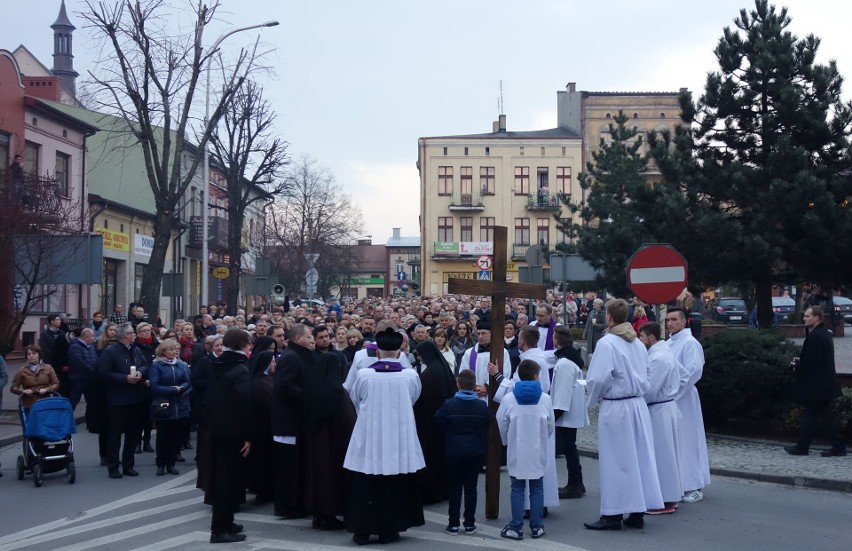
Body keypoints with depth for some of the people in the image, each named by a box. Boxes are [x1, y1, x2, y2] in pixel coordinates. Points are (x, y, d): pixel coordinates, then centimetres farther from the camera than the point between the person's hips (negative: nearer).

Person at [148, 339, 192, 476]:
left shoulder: (183, 365, 9)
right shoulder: (156, 366, -5)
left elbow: (188, 383, 2)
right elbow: (154, 387, -13)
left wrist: (180, 389, -17)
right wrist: (174, 390, -11)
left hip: (180, 408, 4)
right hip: (163, 407, -3)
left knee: (177, 436, 5)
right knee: (163, 437, 4)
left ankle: (171, 464, 17)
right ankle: (161, 464, 17)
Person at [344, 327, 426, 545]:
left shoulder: (363, 374, -10)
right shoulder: (410, 375, -8)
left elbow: (355, 400, 10)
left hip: (369, 435, -1)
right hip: (399, 437, 1)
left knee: (366, 485, 9)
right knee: (394, 485, 11)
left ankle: (363, 530, 12)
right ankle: (388, 530, 15)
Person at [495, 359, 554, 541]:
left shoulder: (508, 399, -10)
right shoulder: (545, 399, -8)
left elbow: (502, 426, -1)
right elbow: (550, 427, 1)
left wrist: (507, 443, 18)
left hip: (516, 452, 0)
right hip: (538, 453, 1)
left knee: (517, 489, 8)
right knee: (537, 489, 11)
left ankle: (516, 527, 9)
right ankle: (537, 527, 15)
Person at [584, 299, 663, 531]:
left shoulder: (606, 343, -14)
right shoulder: (638, 343, 8)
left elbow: (598, 378, -17)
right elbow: (646, 377, 15)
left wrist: (594, 399, 0)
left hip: (615, 407, -7)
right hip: (638, 405, 7)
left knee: (615, 461, 0)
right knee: (639, 457, 9)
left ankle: (613, 514, 6)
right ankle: (638, 512, 15)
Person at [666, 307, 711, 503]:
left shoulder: (690, 343, -11)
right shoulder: (668, 343, 12)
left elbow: (693, 372, -18)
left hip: (683, 399, -8)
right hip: (668, 398, 8)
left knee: (687, 441, -2)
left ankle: (694, 487, 6)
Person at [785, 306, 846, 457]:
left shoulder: (815, 336, -20)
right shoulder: (824, 333, 12)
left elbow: (809, 361, -23)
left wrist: (796, 367, -5)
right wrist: (800, 361, 8)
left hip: (814, 384, -10)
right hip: (825, 383, 10)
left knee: (808, 416, -1)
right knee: (827, 415, 11)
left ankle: (802, 447, 6)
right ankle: (838, 446, 11)